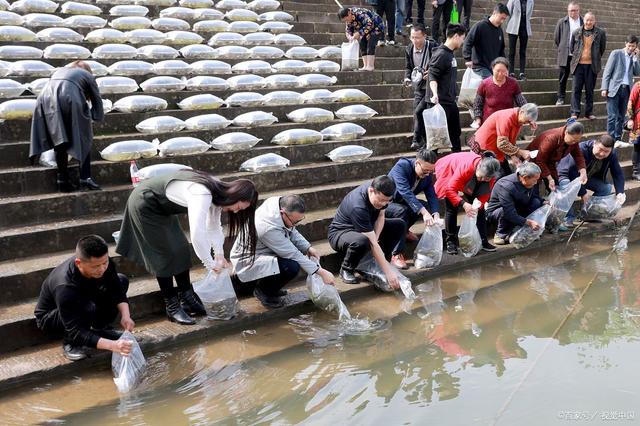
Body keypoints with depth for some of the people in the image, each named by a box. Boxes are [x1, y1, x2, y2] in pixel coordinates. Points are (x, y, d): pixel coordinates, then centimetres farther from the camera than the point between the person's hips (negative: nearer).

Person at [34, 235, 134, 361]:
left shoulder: (102, 262, -24)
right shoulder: (65, 287, -40)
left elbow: (117, 290, -9)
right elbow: (76, 332, -39)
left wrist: (125, 315, -29)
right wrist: (112, 345, -51)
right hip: (50, 317, -7)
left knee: (122, 281, -7)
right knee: (87, 308, -38)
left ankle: (100, 329, 5)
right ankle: (70, 343, -8)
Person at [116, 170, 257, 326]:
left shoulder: (217, 194, -7)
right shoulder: (202, 195, -36)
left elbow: (214, 226, 4)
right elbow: (197, 235, -42)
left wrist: (220, 255, -4)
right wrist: (211, 264, -30)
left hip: (162, 208, 9)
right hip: (144, 205, -9)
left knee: (181, 251, 7)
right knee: (165, 255, -7)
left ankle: (187, 300, 16)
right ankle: (172, 307, 2)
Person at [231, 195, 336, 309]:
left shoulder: (279, 202, -12)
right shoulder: (269, 228, -35)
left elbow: (291, 231, 6)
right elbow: (293, 254, -27)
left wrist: (308, 248, -6)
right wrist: (321, 272, -23)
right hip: (248, 263, -9)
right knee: (292, 266, -28)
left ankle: (271, 288, 13)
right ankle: (262, 290, 0)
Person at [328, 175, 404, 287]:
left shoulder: (380, 191, -16)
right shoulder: (358, 206, -38)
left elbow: (380, 216, -1)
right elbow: (372, 243, -37)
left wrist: (375, 239, -20)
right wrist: (388, 271, -36)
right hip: (340, 233, -8)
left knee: (400, 225, -7)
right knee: (361, 242, -42)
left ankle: (377, 260, 4)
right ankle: (346, 270, -12)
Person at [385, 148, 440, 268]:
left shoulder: (427, 175, -8)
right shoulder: (401, 166, -30)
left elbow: (432, 195, -13)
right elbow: (405, 192, -41)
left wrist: (436, 214, -33)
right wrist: (424, 213, -49)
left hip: (402, 202, 7)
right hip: (385, 202, -7)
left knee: (426, 206, -9)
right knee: (402, 211, -35)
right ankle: (396, 254, -31)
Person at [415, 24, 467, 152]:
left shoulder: (450, 54, 13)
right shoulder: (440, 54, -15)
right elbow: (432, 77, -22)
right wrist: (435, 94, -36)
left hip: (450, 102, 10)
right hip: (439, 102, -10)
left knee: (455, 133, 17)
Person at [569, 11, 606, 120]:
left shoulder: (600, 33, 1)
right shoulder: (576, 33, 3)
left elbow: (602, 49, 11)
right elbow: (572, 48, 15)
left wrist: (596, 59, 12)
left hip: (592, 65, 0)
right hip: (578, 64, 0)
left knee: (590, 90, 6)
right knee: (576, 89, -3)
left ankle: (589, 112, 13)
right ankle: (575, 112, 0)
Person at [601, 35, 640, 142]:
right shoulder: (616, 53, 1)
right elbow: (607, 72, -2)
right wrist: (604, 88, -9)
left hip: (626, 90, 4)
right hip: (614, 89, -4)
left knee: (621, 116, 7)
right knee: (612, 116, -9)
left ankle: (618, 139, 12)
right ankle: (611, 139, -7)